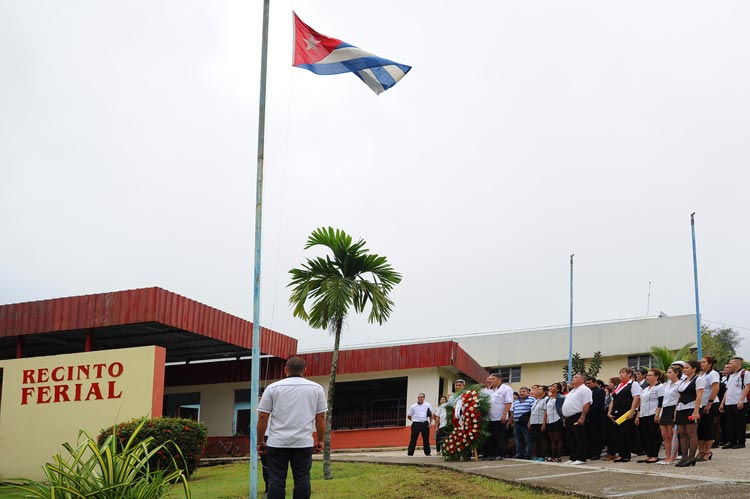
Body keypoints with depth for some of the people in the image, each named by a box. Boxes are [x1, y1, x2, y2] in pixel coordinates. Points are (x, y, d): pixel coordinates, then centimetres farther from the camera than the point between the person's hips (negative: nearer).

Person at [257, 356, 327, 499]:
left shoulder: (272, 388, 3)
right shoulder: (316, 388, 6)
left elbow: (262, 417, 1)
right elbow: (321, 417, 5)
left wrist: (260, 441, 7)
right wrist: (320, 440, 13)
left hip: (277, 442, -1)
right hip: (304, 443, 1)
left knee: (276, 479, 2)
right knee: (302, 479, 5)